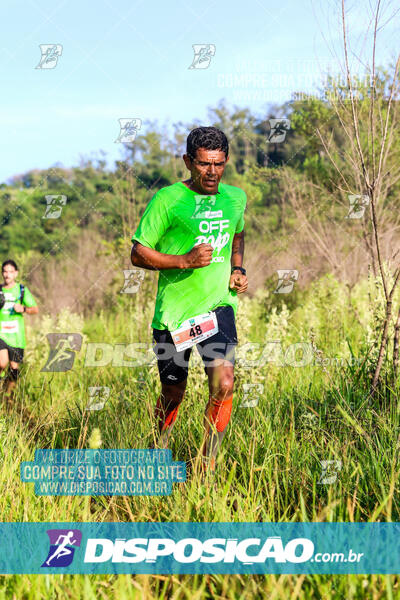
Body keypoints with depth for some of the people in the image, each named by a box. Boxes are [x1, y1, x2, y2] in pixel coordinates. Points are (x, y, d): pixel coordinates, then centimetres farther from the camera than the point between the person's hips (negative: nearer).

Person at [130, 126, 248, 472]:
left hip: (219, 304, 3)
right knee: (173, 394, 9)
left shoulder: (235, 197, 8)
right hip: (174, 310, -2)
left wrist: (238, 269, 11)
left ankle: (208, 466, -6)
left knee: (224, 383, -19)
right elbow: (138, 254, -6)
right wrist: (184, 260, -19)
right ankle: (160, 456, 37)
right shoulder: (168, 200, -7)